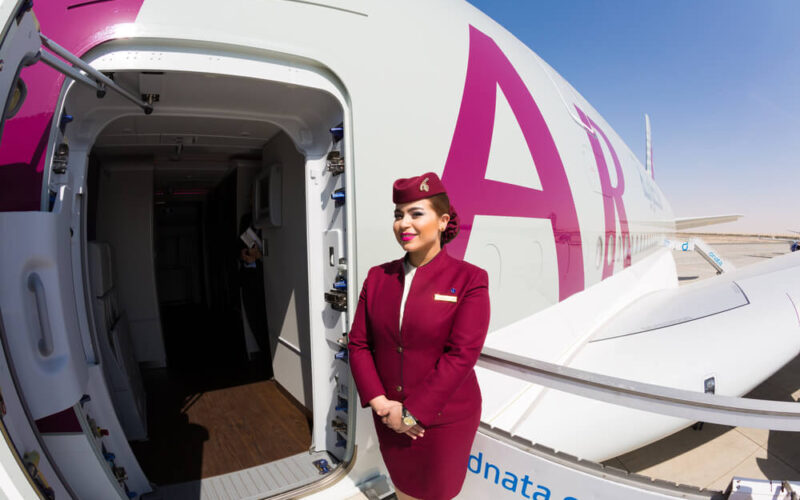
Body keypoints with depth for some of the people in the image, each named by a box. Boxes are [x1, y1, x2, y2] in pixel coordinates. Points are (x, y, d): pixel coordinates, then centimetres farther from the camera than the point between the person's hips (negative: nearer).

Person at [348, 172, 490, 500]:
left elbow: (461, 355, -19)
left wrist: (412, 413, -18)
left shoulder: (469, 280, -13)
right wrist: (380, 403, -12)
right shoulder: (378, 277, 0)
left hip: (443, 421, -3)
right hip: (390, 417, 4)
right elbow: (358, 343, -1)